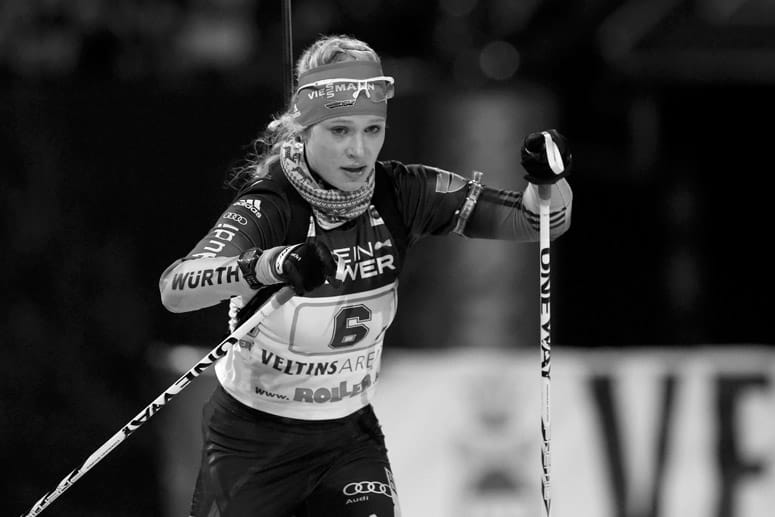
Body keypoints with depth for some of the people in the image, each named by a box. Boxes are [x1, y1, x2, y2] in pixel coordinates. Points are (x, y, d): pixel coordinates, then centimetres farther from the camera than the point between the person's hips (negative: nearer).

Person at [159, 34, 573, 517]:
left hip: (350, 435, 3)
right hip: (252, 438, -3)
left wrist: (547, 182, -32)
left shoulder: (398, 195, -12)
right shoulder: (269, 208, -25)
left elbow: (540, 220, -8)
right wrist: (271, 265, -60)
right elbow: (175, 289, -43)